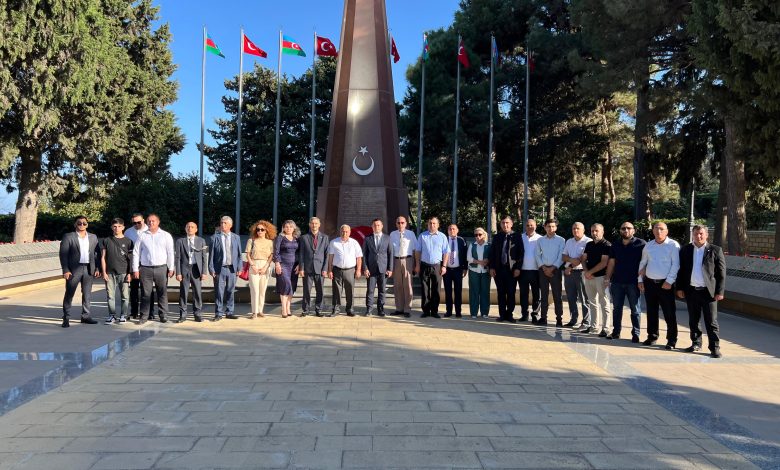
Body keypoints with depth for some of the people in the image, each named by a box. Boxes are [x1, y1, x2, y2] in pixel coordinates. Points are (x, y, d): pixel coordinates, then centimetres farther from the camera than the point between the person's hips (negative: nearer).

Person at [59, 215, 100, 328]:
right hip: (74, 269, -4)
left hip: (88, 269, 4)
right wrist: (65, 270, -12)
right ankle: (66, 318, 6)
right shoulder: (68, 237, -1)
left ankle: (85, 316, 17)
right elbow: (63, 254, -5)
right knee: (69, 294, 0)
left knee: (87, 294, 8)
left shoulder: (93, 237, 11)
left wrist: (97, 268, 4)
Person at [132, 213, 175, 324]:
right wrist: (135, 269, 2)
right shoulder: (142, 236, 8)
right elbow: (136, 253, 8)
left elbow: (170, 253, 5)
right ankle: (143, 316, 7)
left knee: (162, 293, 2)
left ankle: (163, 315, 10)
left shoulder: (166, 235, 7)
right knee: (145, 293, 1)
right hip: (145, 268, 0)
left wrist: (171, 268, -1)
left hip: (161, 268, 0)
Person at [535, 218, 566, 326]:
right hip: (543, 269, 3)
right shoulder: (540, 240, 9)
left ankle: (559, 318, 1)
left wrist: (552, 268, -10)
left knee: (557, 295, -2)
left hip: (555, 269, -3)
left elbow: (561, 257, -4)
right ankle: (543, 317, 10)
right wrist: (544, 268, -5)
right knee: (544, 294, 6)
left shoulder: (561, 240, 1)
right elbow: (537, 255, 7)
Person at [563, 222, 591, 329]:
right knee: (571, 298, 11)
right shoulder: (569, 242, 16)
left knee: (584, 299, -5)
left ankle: (586, 323, -3)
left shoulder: (588, 242, -6)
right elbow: (564, 256, 11)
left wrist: (570, 267, -10)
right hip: (568, 272, 7)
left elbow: (584, 258, -12)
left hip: (581, 272, -6)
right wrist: (571, 260, -10)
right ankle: (573, 319, 22)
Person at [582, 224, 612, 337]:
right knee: (592, 302, 13)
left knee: (604, 304, -5)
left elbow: (604, 263, -15)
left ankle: (606, 329, -4)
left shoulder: (607, 245, -8)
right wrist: (586, 272, -5)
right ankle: (594, 326, 21)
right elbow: (584, 259, 13)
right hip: (589, 277, 7)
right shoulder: (589, 245, 14)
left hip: (601, 277, -7)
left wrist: (589, 272, -11)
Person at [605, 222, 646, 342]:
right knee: (617, 308, 10)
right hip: (617, 281, 4)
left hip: (633, 282, -4)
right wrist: (607, 278, 4)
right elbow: (611, 262, 10)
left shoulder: (640, 244, -4)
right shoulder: (615, 245, 10)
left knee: (635, 309, 3)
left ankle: (635, 334, 8)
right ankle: (616, 332, 18)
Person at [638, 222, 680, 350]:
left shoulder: (673, 245, -5)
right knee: (651, 312, 12)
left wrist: (669, 281, -16)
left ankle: (672, 340, 7)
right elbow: (642, 263, 15)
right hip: (649, 283, 5)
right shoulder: (648, 245, 10)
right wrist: (640, 280, 10)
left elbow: (675, 265, -10)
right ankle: (652, 336, 23)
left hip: (666, 284, -5)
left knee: (670, 313, -1)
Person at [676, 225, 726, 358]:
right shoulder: (685, 250, 6)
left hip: (708, 292, -3)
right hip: (691, 291, 3)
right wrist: (680, 288, 3)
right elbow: (681, 270, 9)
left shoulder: (715, 250, -2)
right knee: (693, 320, 12)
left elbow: (721, 273, -2)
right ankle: (696, 343, 24)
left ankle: (714, 347, 7)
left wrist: (720, 291, -7)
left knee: (711, 321, 0)